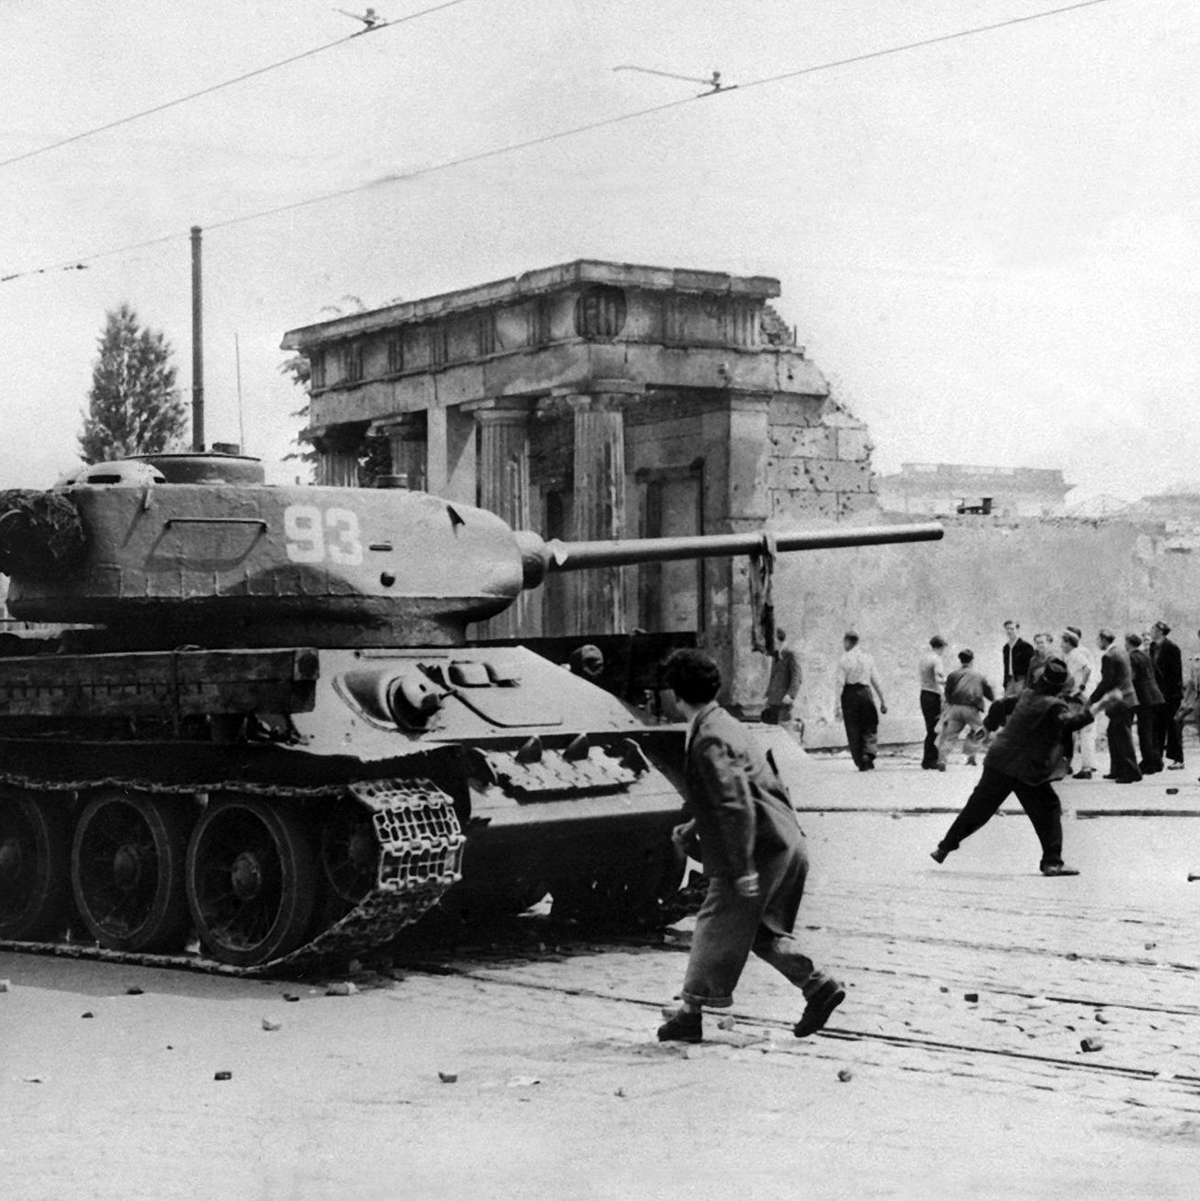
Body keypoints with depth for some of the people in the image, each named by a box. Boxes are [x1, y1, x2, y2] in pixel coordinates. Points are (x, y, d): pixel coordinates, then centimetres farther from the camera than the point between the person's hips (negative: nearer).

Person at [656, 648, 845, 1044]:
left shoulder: (708, 740, -17)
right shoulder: (725, 725, 14)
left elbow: (736, 805, -24)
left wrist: (743, 868, -23)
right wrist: (693, 826, 27)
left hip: (760, 849, -9)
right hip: (786, 844, 9)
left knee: (715, 927, 3)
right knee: (760, 928, 21)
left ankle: (691, 1012, 12)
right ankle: (818, 985, 14)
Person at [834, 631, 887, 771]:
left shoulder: (844, 660, -6)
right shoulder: (868, 658, 5)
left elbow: (840, 683, -9)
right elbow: (875, 681, 6)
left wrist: (837, 705, -9)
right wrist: (882, 700, 12)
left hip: (850, 693, -2)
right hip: (865, 692, 2)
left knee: (853, 729, 6)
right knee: (869, 727, 11)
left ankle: (860, 762, 6)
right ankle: (868, 753, -13)